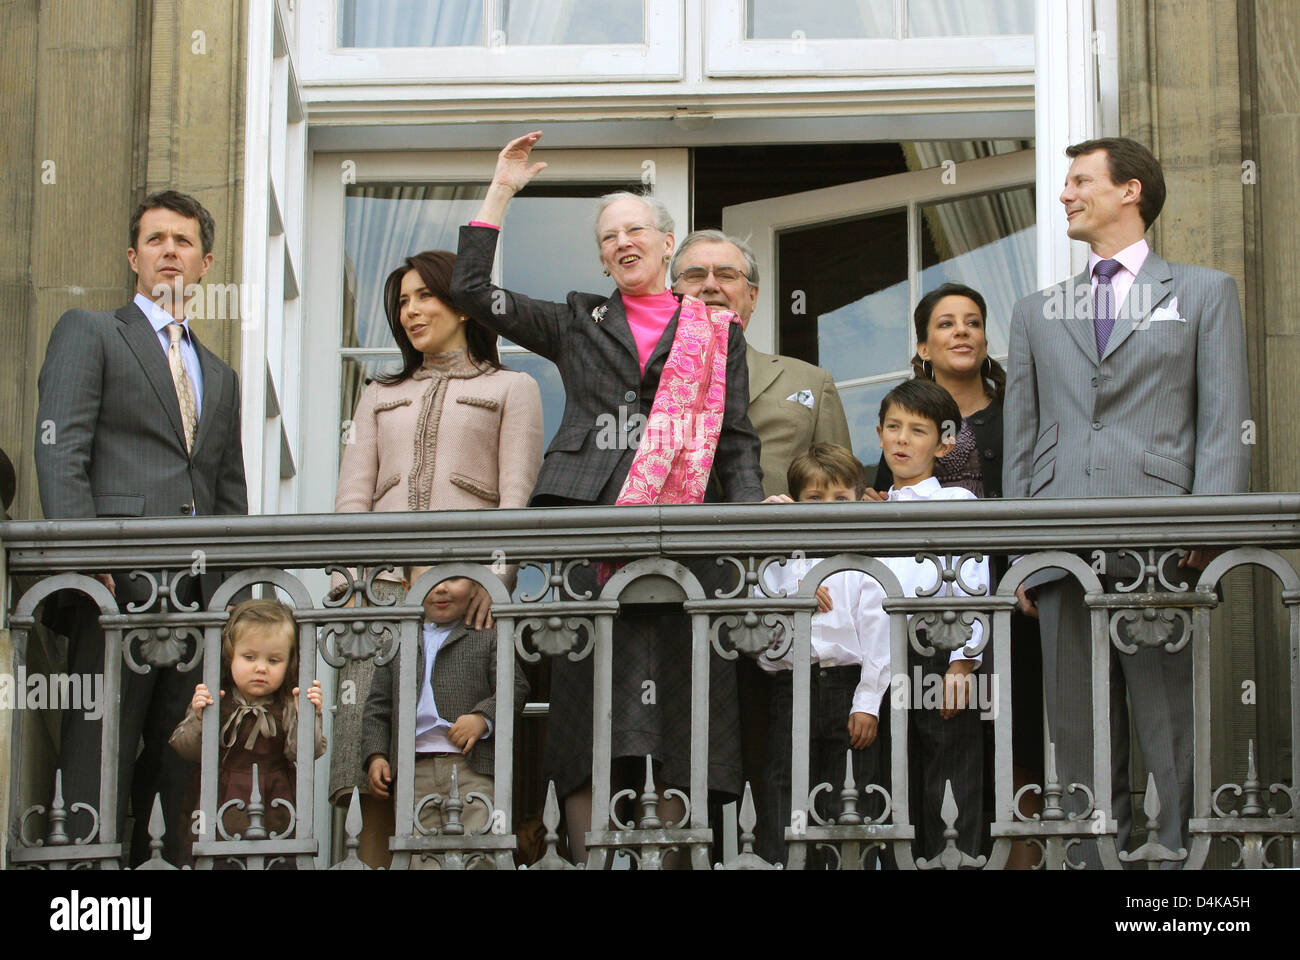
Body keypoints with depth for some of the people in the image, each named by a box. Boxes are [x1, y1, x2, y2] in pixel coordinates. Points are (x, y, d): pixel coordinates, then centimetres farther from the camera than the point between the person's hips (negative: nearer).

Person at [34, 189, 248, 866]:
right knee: (100, 765, -11)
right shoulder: (88, 334, 9)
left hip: (198, 600, 6)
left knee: (182, 773, 1)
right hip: (119, 590, -6)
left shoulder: (220, 377, 27)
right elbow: (59, 455, -4)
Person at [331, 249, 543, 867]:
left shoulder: (511, 389, 15)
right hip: (383, 585, 3)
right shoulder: (381, 396, 27)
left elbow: (517, 497, 4)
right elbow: (353, 496, 16)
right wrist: (347, 582, 0)